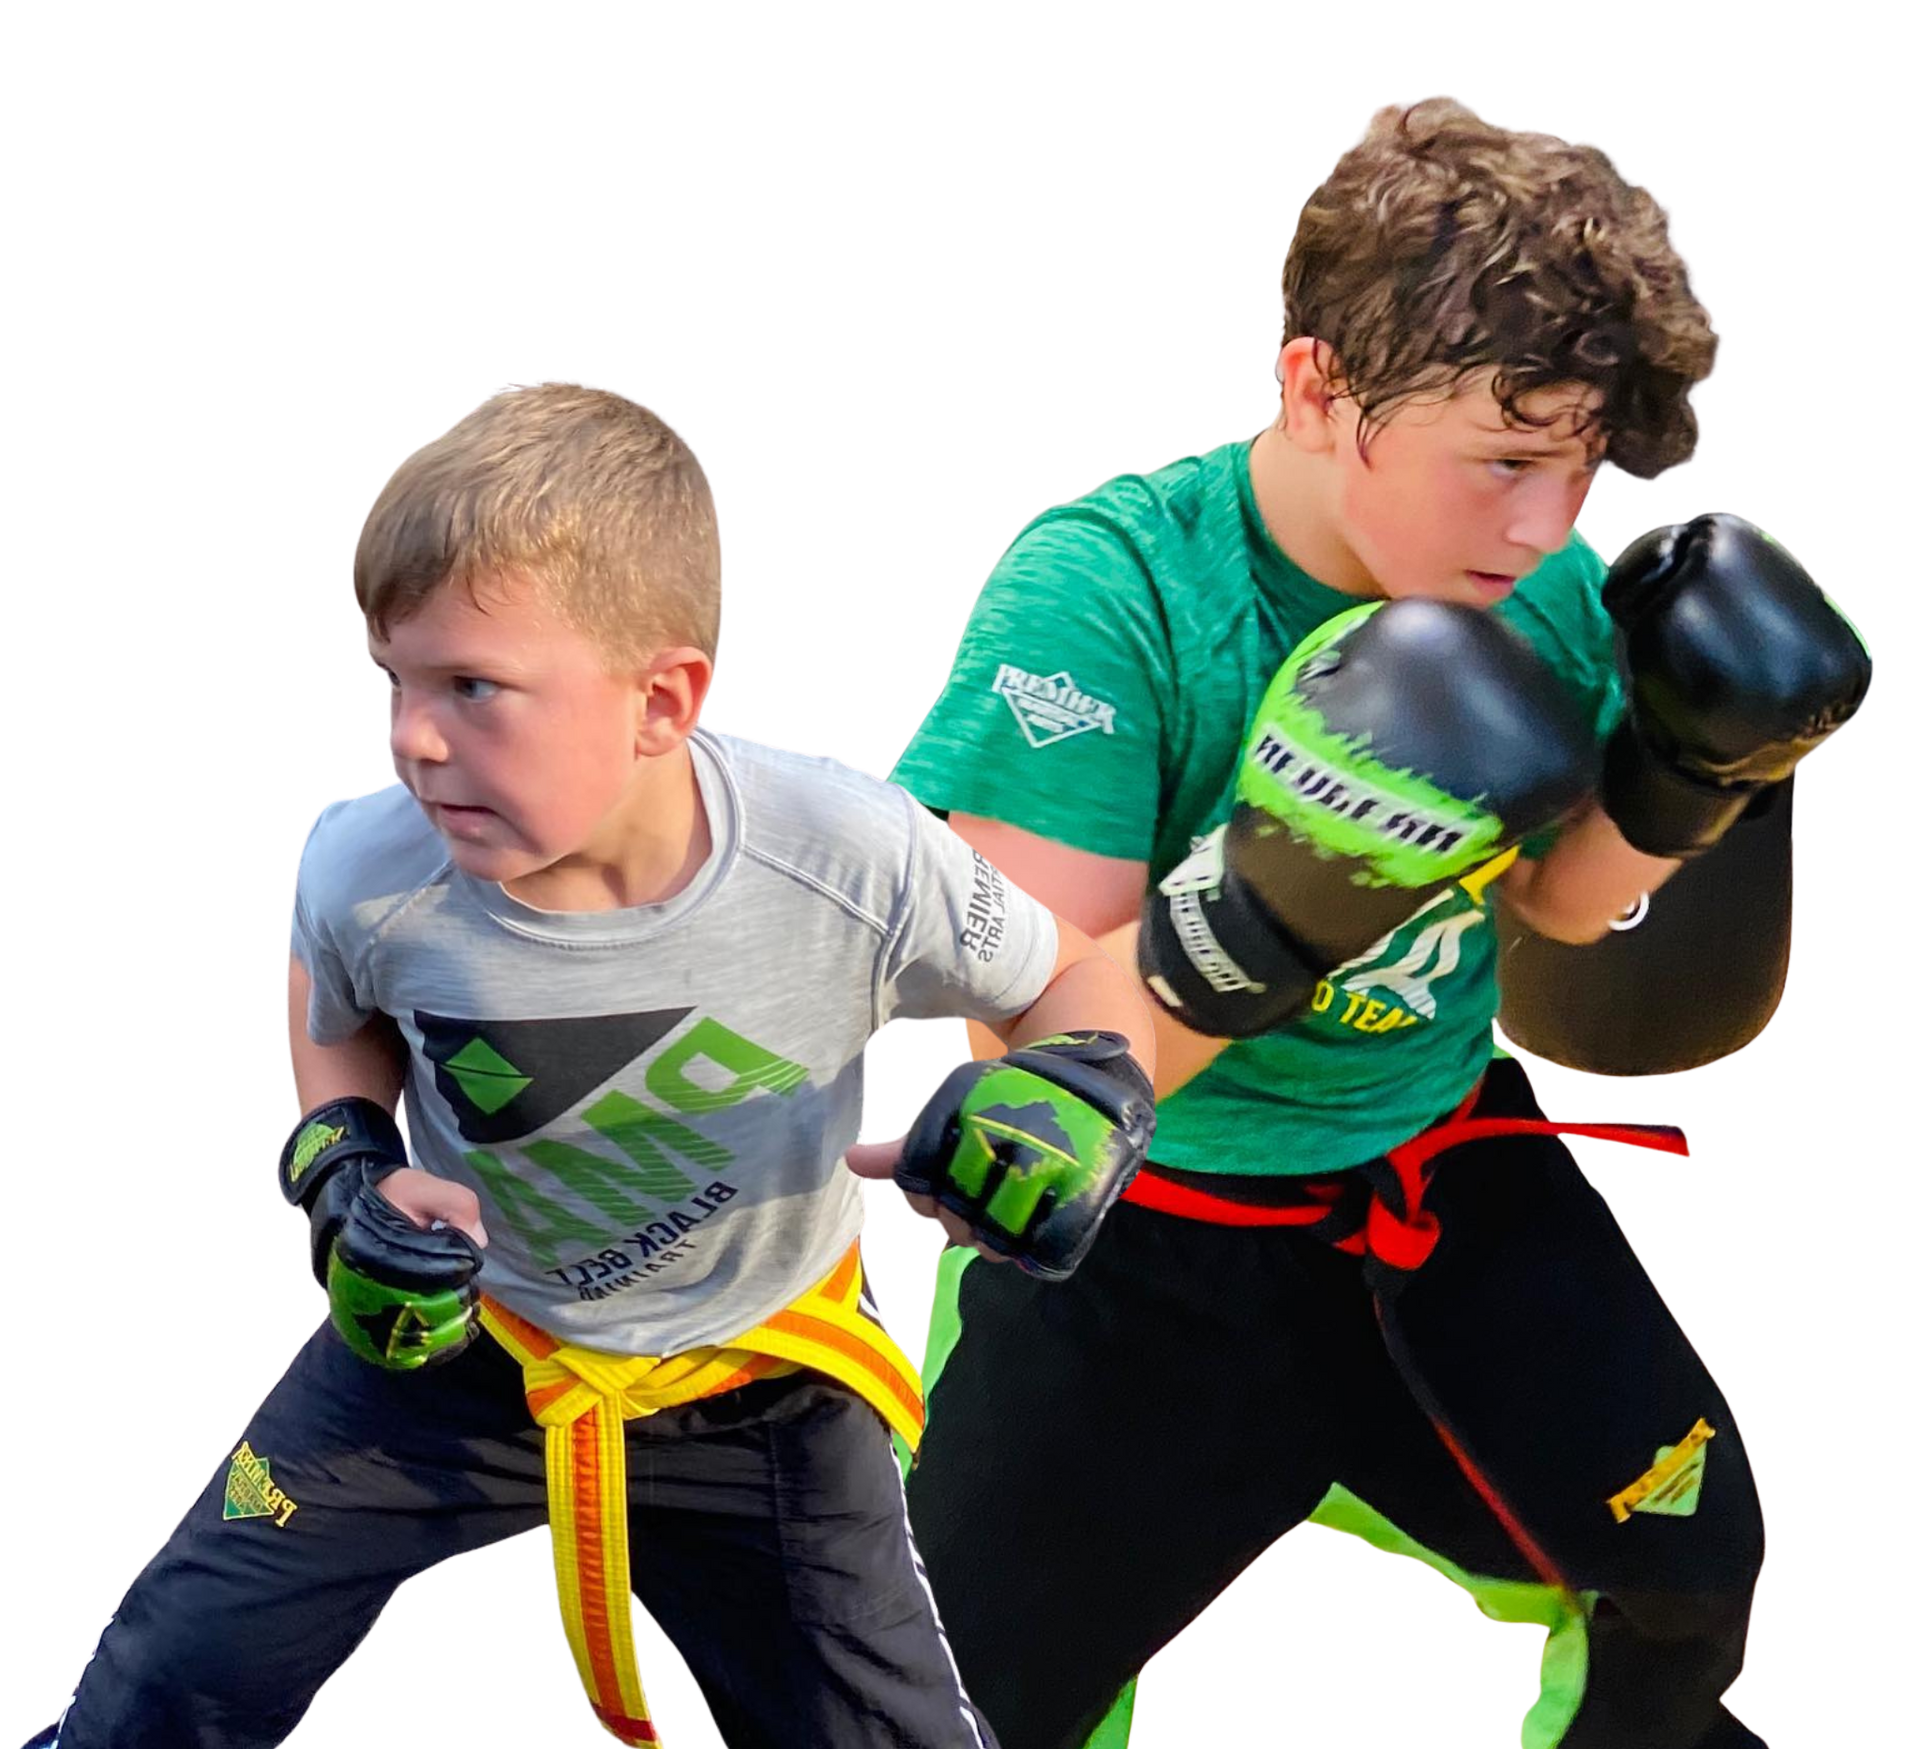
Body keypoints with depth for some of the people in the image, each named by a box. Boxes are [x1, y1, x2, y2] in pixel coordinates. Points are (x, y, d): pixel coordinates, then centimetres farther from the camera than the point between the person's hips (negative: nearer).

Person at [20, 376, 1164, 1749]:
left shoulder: (853, 856, -31)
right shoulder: (369, 867, -24)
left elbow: (1075, 984, -11)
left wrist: (1080, 1086, -32)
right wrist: (347, 1167, -15)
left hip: (759, 1388, -1)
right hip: (451, 1338, 1)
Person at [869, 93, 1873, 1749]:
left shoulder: (1540, 577, -12)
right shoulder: (1100, 598, -28)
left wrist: (1689, 774, -14)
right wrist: (1261, 909, -45)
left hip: (1442, 1174, 4)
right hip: (1132, 1249, -4)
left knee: (1690, 1563, 8)